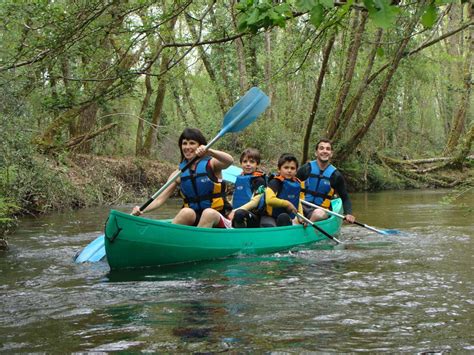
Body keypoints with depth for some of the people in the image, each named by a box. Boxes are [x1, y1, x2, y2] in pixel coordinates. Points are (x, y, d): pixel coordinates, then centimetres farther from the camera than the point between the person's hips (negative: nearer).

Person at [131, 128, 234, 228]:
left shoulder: (211, 164, 0)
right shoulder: (179, 173, 7)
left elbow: (229, 161, -21)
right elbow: (160, 199, 0)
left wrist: (209, 151, -38)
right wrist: (142, 210, -18)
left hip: (217, 220, -2)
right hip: (193, 220, 2)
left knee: (209, 213, -34)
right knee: (187, 212, -30)